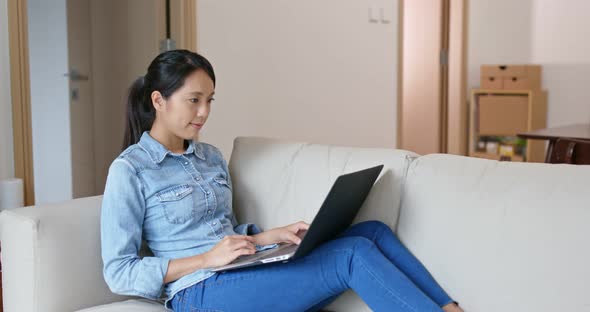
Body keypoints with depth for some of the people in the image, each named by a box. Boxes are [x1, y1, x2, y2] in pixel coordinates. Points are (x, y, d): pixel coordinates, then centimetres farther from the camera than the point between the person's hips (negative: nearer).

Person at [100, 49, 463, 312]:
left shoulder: (211, 157, 16)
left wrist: (273, 236, 0)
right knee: (353, 254, -23)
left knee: (372, 230, -11)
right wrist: (207, 258, -17)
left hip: (241, 276, 7)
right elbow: (118, 273, -8)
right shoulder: (128, 171, -4)